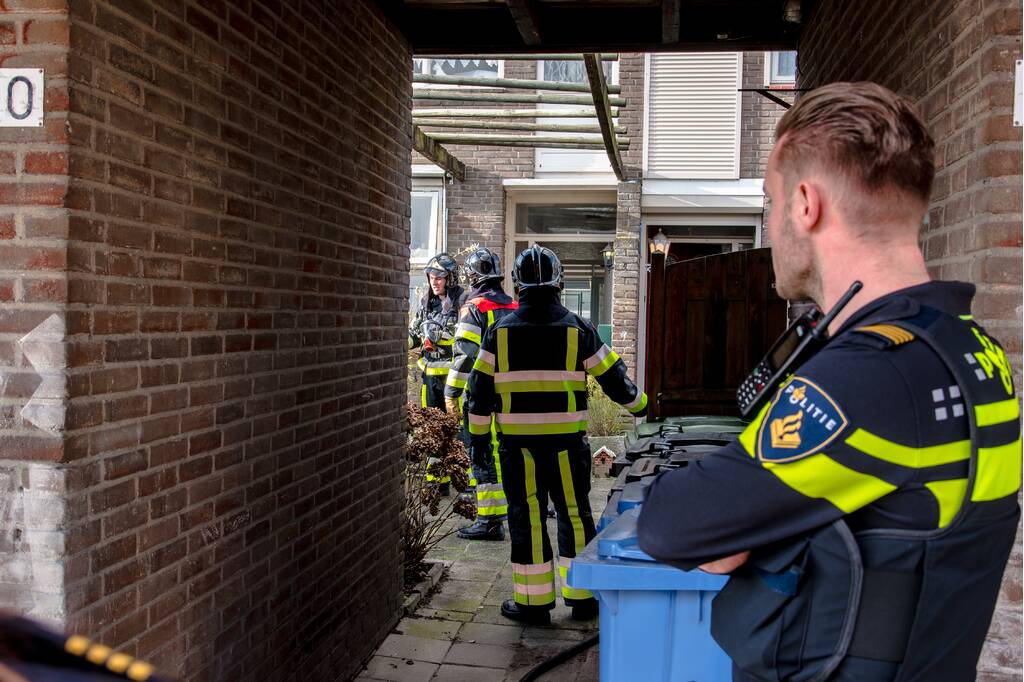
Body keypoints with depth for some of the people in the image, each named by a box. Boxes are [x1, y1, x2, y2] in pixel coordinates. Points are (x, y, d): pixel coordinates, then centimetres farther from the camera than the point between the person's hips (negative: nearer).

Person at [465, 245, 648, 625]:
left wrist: (479, 432, 15)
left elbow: (480, 387, 3)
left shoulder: (500, 333, 0)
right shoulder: (578, 330, 0)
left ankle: (533, 602, 12)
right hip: (567, 442, 0)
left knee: (527, 519, 7)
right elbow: (613, 376, 8)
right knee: (575, 515, 11)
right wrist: (637, 403, 26)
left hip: (517, 443, 0)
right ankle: (582, 598, 19)